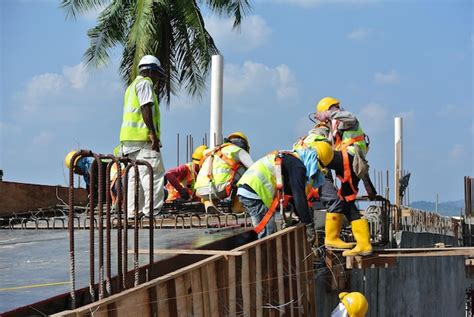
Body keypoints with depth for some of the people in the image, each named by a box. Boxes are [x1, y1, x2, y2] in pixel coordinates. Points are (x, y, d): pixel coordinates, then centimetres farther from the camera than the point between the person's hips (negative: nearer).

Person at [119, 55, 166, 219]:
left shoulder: (132, 86, 27)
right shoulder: (145, 83, -4)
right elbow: (146, 109, -15)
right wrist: (153, 133, -20)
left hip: (128, 138, 10)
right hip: (142, 137, -10)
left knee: (135, 175, 9)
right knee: (155, 173, -12)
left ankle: (133, 212, 8)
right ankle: (152, 211, -18)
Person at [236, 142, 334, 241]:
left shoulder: (291, 160, 21)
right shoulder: (297, 166, -9)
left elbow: (292, 194, 28)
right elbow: (300, 198, -14)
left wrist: (303, 219, 27)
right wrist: (309, 226, -9)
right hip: (255, 192, -10)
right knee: (268, 236, -11)